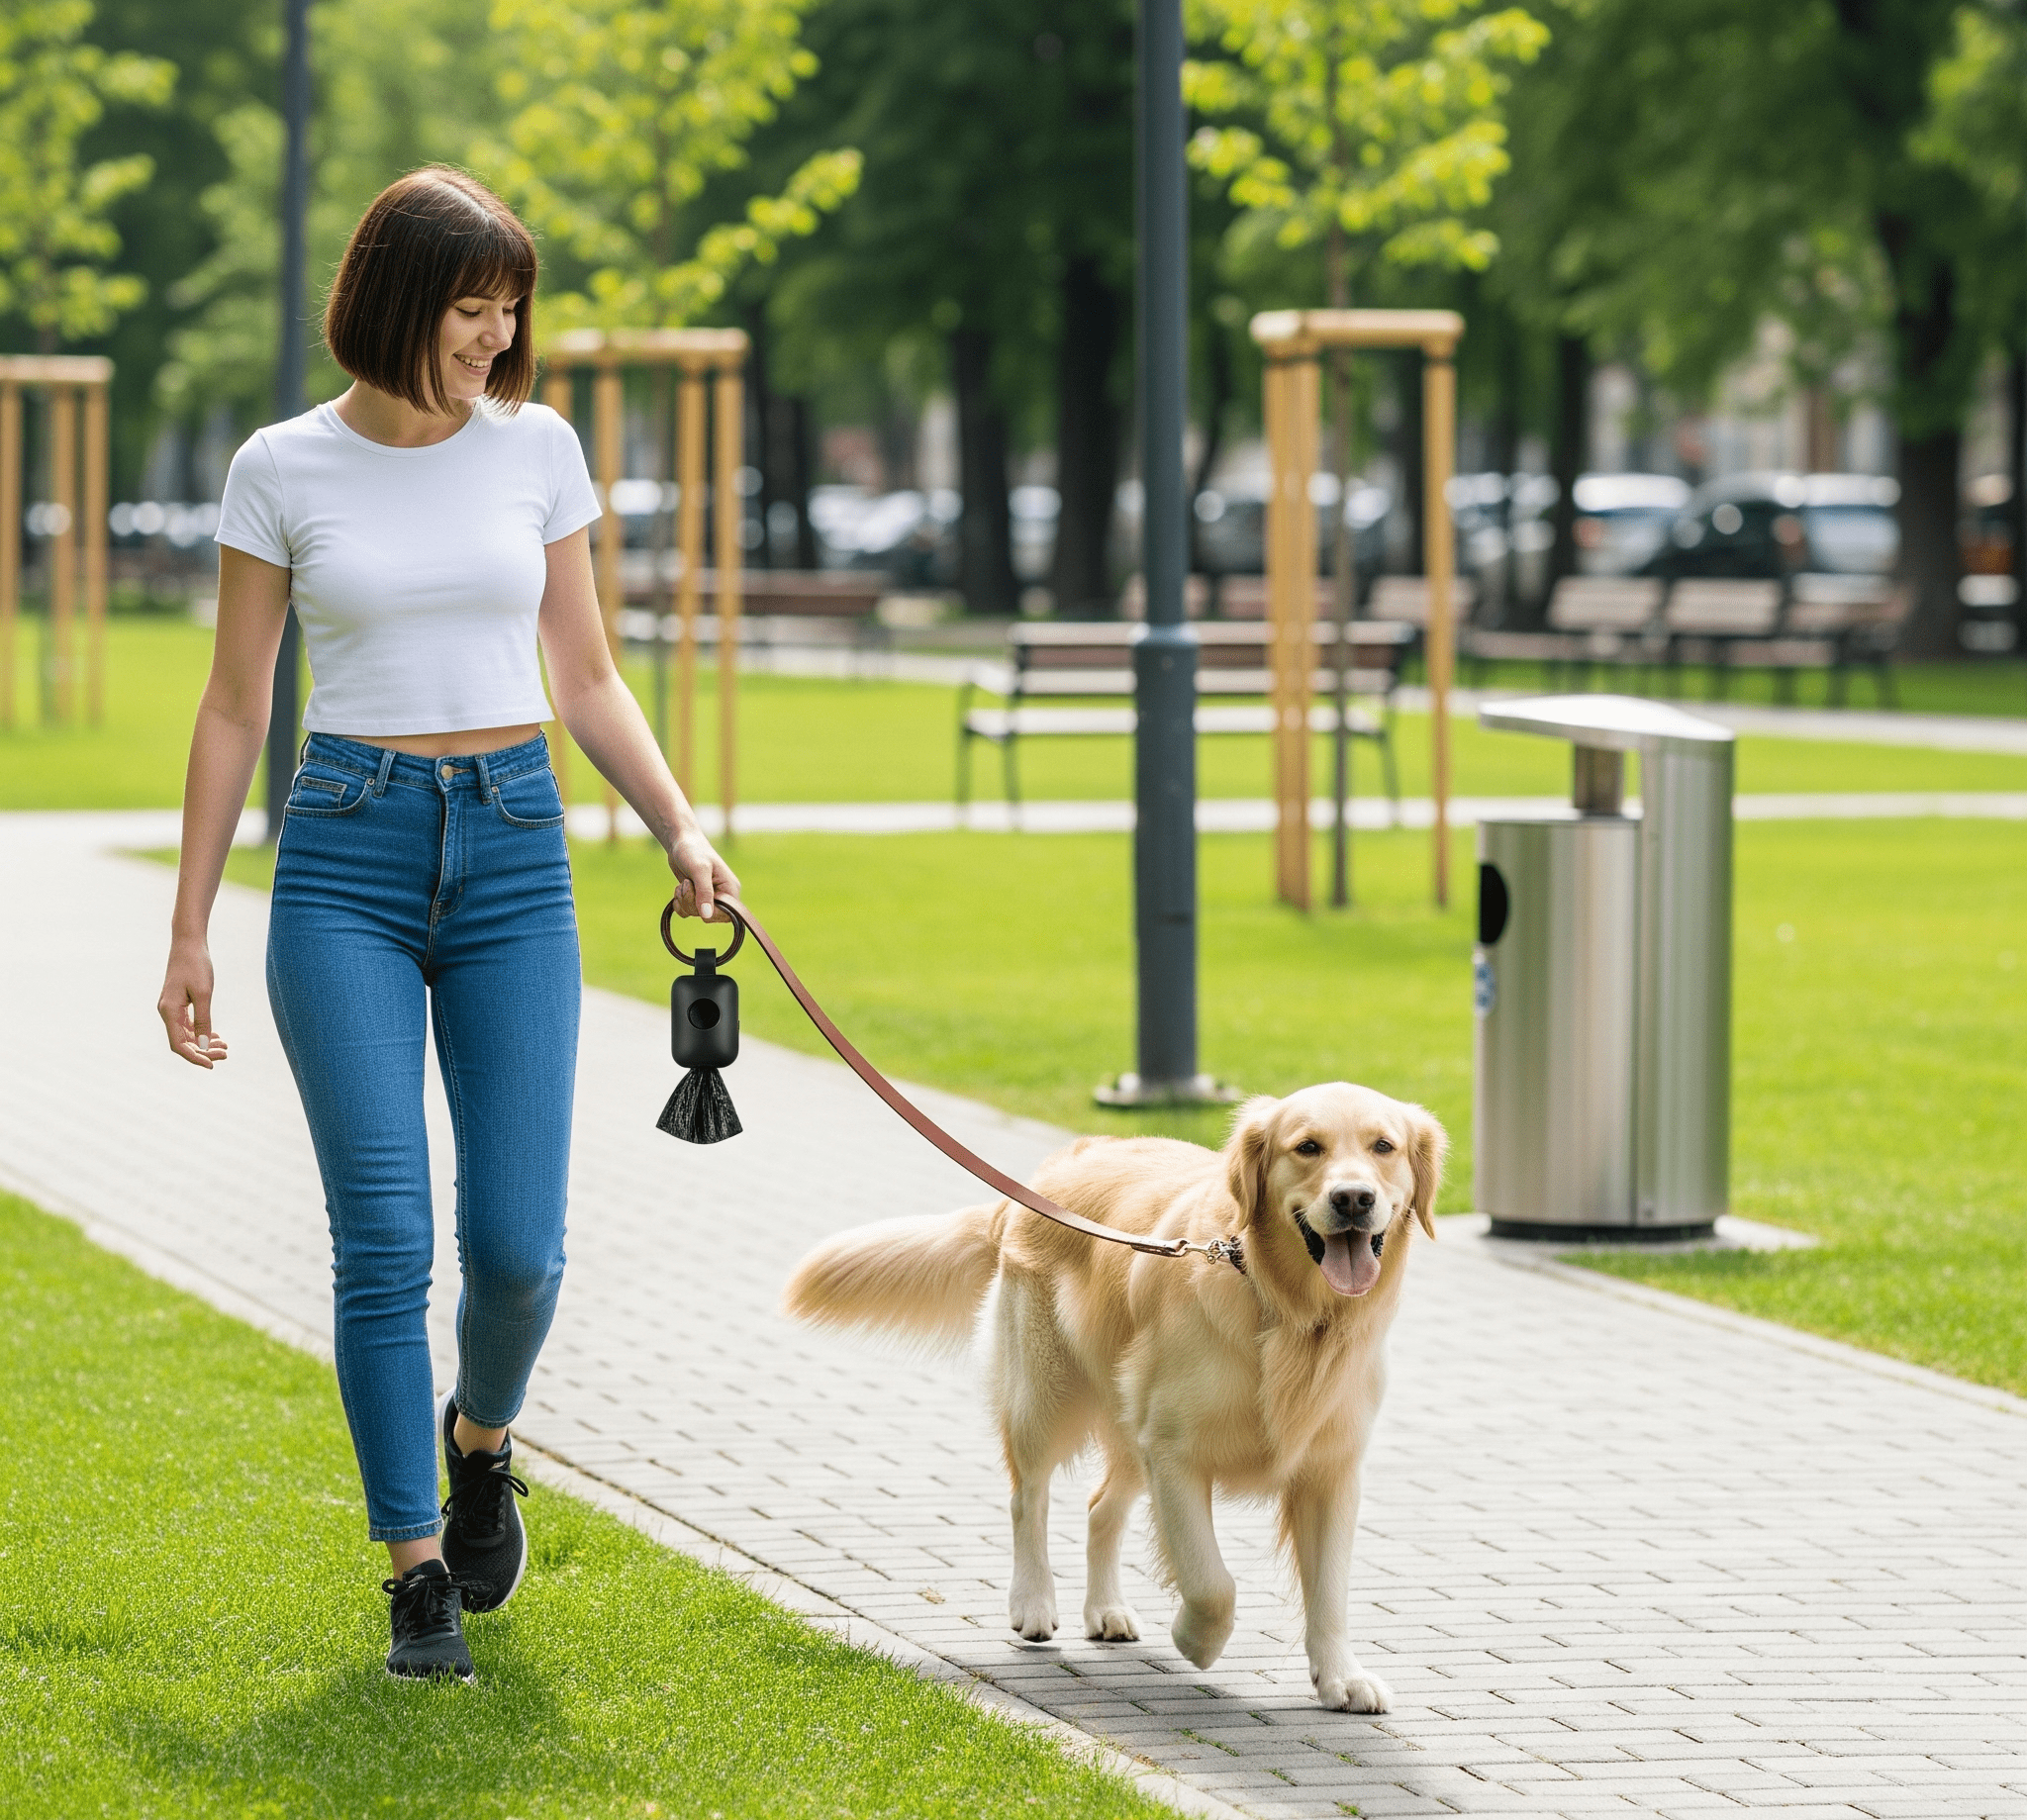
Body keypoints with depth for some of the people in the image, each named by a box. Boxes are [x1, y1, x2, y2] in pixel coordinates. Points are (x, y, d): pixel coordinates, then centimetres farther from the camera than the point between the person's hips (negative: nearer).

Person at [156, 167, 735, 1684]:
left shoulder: (538, 449, 5)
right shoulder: (283, 470, 0)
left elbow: (585, 677, 12)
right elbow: (236, 710, 5)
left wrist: (681, 829, -3)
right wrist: (189, 929, 4)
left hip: (512, 851, 2)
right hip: (347, 855, -2)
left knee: (515, 1244, -4)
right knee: (385, 1236, -8)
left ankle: (480, 1439, 30)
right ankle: (420, 1572, 2)